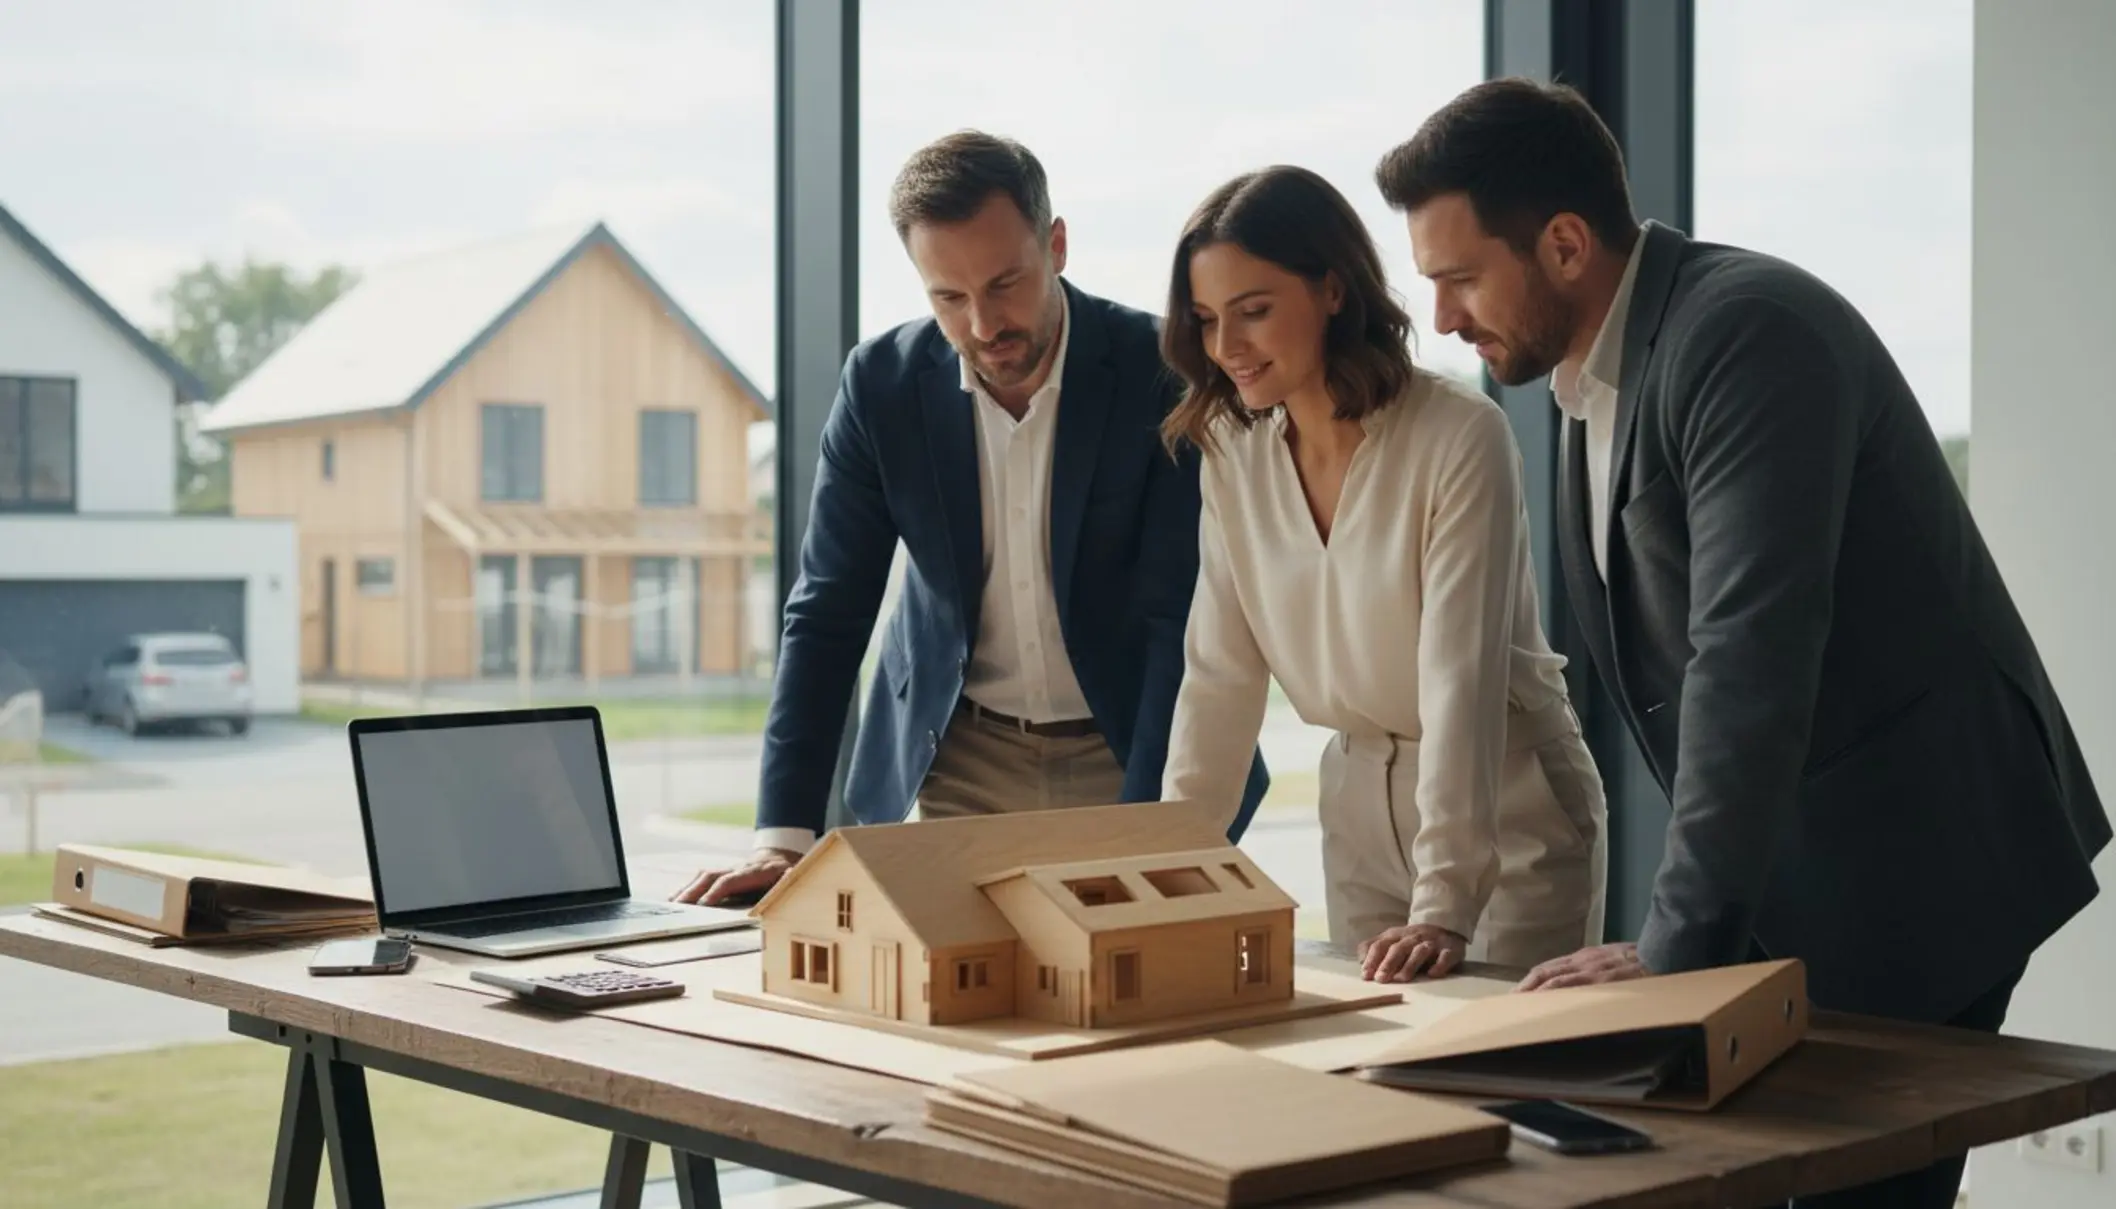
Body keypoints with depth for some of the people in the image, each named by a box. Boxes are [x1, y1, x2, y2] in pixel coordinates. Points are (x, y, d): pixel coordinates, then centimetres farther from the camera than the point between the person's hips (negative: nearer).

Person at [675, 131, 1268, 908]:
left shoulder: (1164, 373, -16)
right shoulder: (881, 383, -9)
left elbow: (1185, 619, -18)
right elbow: (828, 613, -5)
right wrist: (784, 836, -13)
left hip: (1126, 749, -1)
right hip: (956, 761, 2)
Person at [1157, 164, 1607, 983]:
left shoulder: (1460, 438, -21)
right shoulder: (1231, 452, -3)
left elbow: (1460, 674, -26)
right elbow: (1220, 672, -1)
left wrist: (1444, 906, -31)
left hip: (1508, 804, -5)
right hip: (1359, 805, 5)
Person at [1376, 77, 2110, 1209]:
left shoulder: (1746, 332, -21)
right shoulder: (1591, 377, 8)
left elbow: (1752, 652, -27)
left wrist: (1677, 941, -24)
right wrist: (1691, 918, 9)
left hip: (1914, 859, -8)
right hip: (1791, 869, 8)